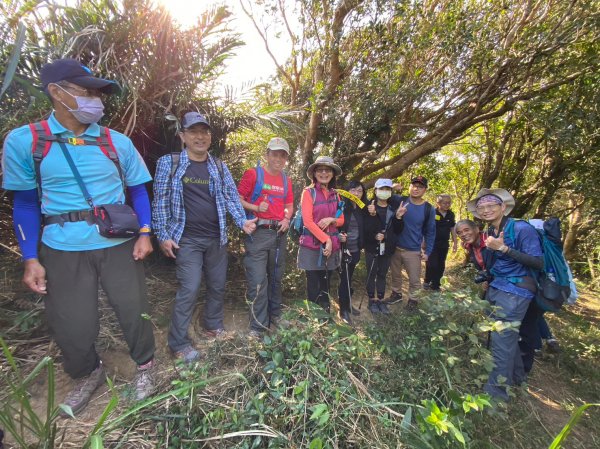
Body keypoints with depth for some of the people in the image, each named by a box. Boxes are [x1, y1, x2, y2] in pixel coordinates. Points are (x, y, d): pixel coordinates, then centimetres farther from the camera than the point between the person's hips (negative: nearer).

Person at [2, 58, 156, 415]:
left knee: (134, 311, 11)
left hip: (119, 245, 1)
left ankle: (145, 366, 38)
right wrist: (31, 259, -2)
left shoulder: (118, 142, 1)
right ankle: (89, 375, 41)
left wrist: (145, 233, -5)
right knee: (71, 327, 11)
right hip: (62, 252, 0)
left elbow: (138, 190, 6)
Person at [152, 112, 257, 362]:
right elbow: (160, 201, -3)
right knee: (189, 289, -6)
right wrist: (163, 235, -7)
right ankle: (178, 343, 13)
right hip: (186, 239, -4)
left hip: (217, 238, 4)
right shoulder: (168, 163, -2)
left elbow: (231, 196, 5)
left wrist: (242, 221, -8)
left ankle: (213, 327, 34)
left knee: (218, 285, 13)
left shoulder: (219, 166, 8)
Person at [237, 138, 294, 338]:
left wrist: (287, 219, 2)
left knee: (276, 278, 16)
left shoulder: (286, 180, 13)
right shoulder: (253, 174, -3)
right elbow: (237, 199, -4)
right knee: (258, 280, -4)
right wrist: (255, 208, -19)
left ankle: (275, 317, 32)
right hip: (258, 232, -5)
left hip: (279, 233, 5)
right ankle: (258, 326, 11)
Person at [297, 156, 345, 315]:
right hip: (312, 245, -5)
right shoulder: (308, 192, -6)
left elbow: (341, 220, 13)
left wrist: (331, 220, -9)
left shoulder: (335, 194, 11)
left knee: (325, 285, 14)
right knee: (313, 285, 4)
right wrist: (325, 239, -15)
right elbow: (307, 221, -12)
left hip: (332, 245, 5)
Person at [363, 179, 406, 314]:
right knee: (371, 274, 8)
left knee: (382, 274, 15)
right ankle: (372, 300, 23)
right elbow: (363, 228, -9)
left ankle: (381, 300, 28)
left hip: (387, 248, 3)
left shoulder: (394, 209, 5)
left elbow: (397, 231, 3)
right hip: (372, 247, -3)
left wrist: (398, 217, -12)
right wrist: (374, 236, -23)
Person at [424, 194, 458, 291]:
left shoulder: (451, 214, 5)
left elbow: (452, 228, 13)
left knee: (440, 266, 11)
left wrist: (455, 242, 12)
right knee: (432, 264, -8)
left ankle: (435, 285, 23)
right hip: (432, 243, -6)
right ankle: (427, 282, 14)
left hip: (444, 244, 6)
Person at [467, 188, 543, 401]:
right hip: (495, 288, 7)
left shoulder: (521, 228, -15)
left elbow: (538, 262, -19)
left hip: (515, 291, -7)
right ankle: (516, 376, 38)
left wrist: (503, 248, -24)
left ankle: (496, 388, 8)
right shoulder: (490, 232, 7)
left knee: (501, 337, -5)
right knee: (509, 335, 19)